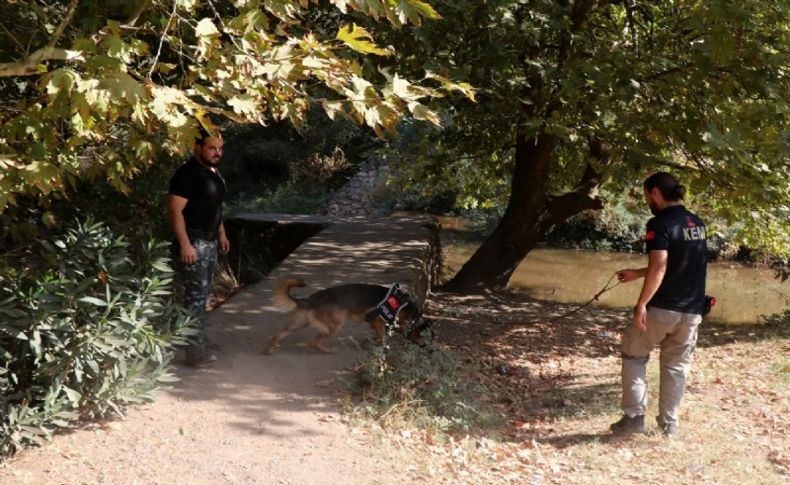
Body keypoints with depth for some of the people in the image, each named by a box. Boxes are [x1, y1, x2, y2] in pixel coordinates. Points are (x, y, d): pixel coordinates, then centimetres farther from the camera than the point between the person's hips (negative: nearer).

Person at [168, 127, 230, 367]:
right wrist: (184, 244, -25)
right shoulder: (187, 174, -17)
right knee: (196, 296, -9)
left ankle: (196, 340, 25)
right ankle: (195, 351, -6)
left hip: (210, 242, 9)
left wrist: (221, 234, 21)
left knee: (203, 294, 15)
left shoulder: (214, 172, 12)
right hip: (193, 243, -9)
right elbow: (174, 210, -21)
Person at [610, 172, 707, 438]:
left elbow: (659, 268, -24)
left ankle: (634, 416, 8)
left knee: (633, 355, 11)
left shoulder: (660, 224, -14)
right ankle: (669, 423, 18)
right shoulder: (697, 224, 11)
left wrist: (641, 303, -21)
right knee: (677, 365, 15)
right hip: (692, 311, 6)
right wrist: (636, 274, 25)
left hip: (662, 307, -6)